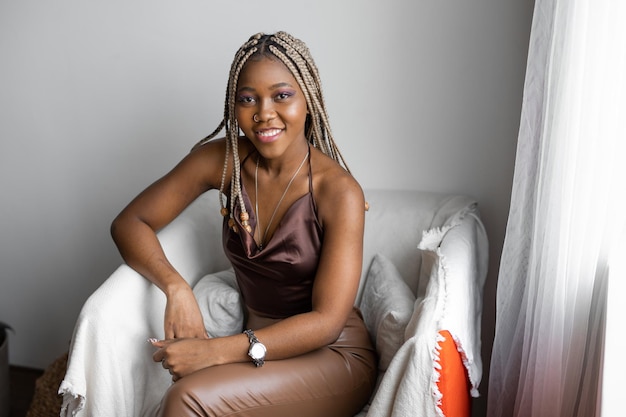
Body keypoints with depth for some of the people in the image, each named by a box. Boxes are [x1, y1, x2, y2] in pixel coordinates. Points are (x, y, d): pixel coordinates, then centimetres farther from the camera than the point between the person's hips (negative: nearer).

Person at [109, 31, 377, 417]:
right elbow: (130, 222, -2)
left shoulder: (339, 191, -18)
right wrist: (176, 287, -21)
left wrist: (216, 351, -27)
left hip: (331, 355, -3)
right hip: (258, 345, 3)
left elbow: (327, 320, -19)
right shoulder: (221, 160, -6)